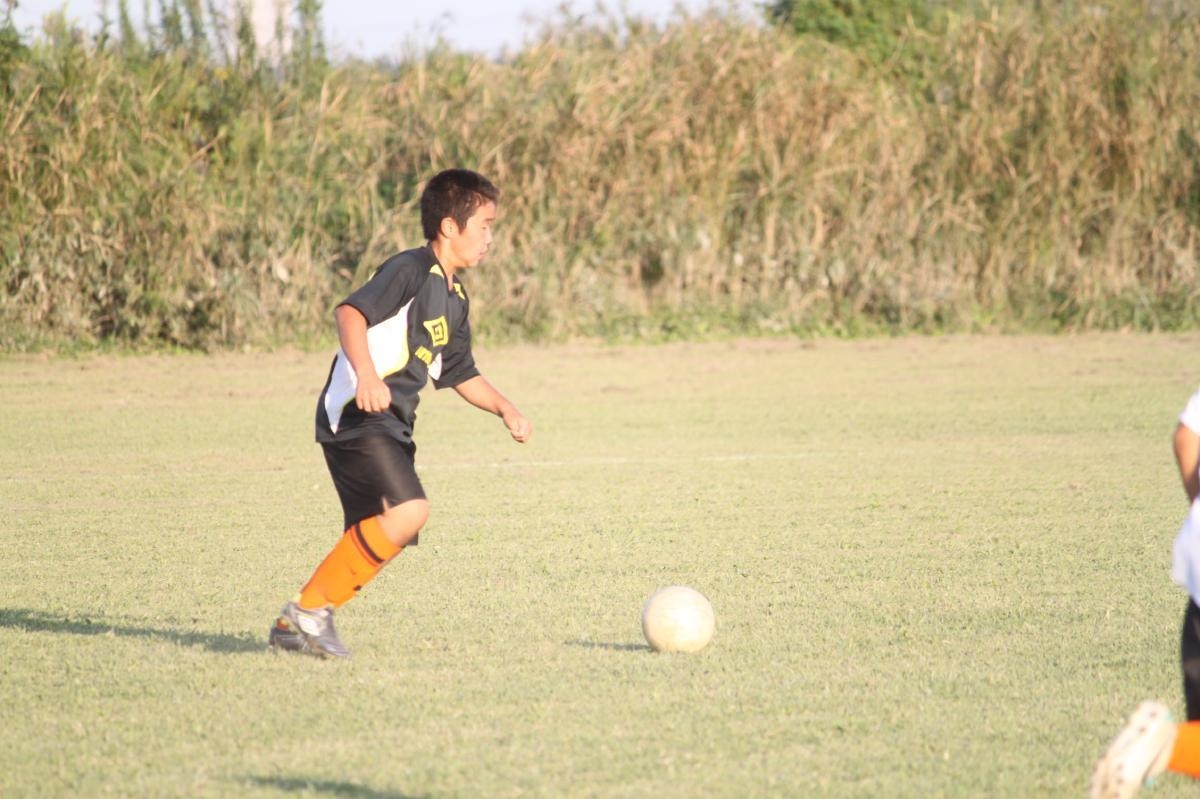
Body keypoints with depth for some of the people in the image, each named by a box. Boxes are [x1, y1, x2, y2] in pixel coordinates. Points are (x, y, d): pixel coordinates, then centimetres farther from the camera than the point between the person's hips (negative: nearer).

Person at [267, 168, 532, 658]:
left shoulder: (455, 298, 20)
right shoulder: (411, 270, -9)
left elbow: (461, 374, 30)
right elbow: (351, 311, -23)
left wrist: (505, 410, 17)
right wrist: (366, 373, -36)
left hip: (391, 426, 10)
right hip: (356, 416, -10)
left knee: (376, 539, 7)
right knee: (407, 511, -24)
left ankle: (293, 628, 15)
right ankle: (310, 608, -17)